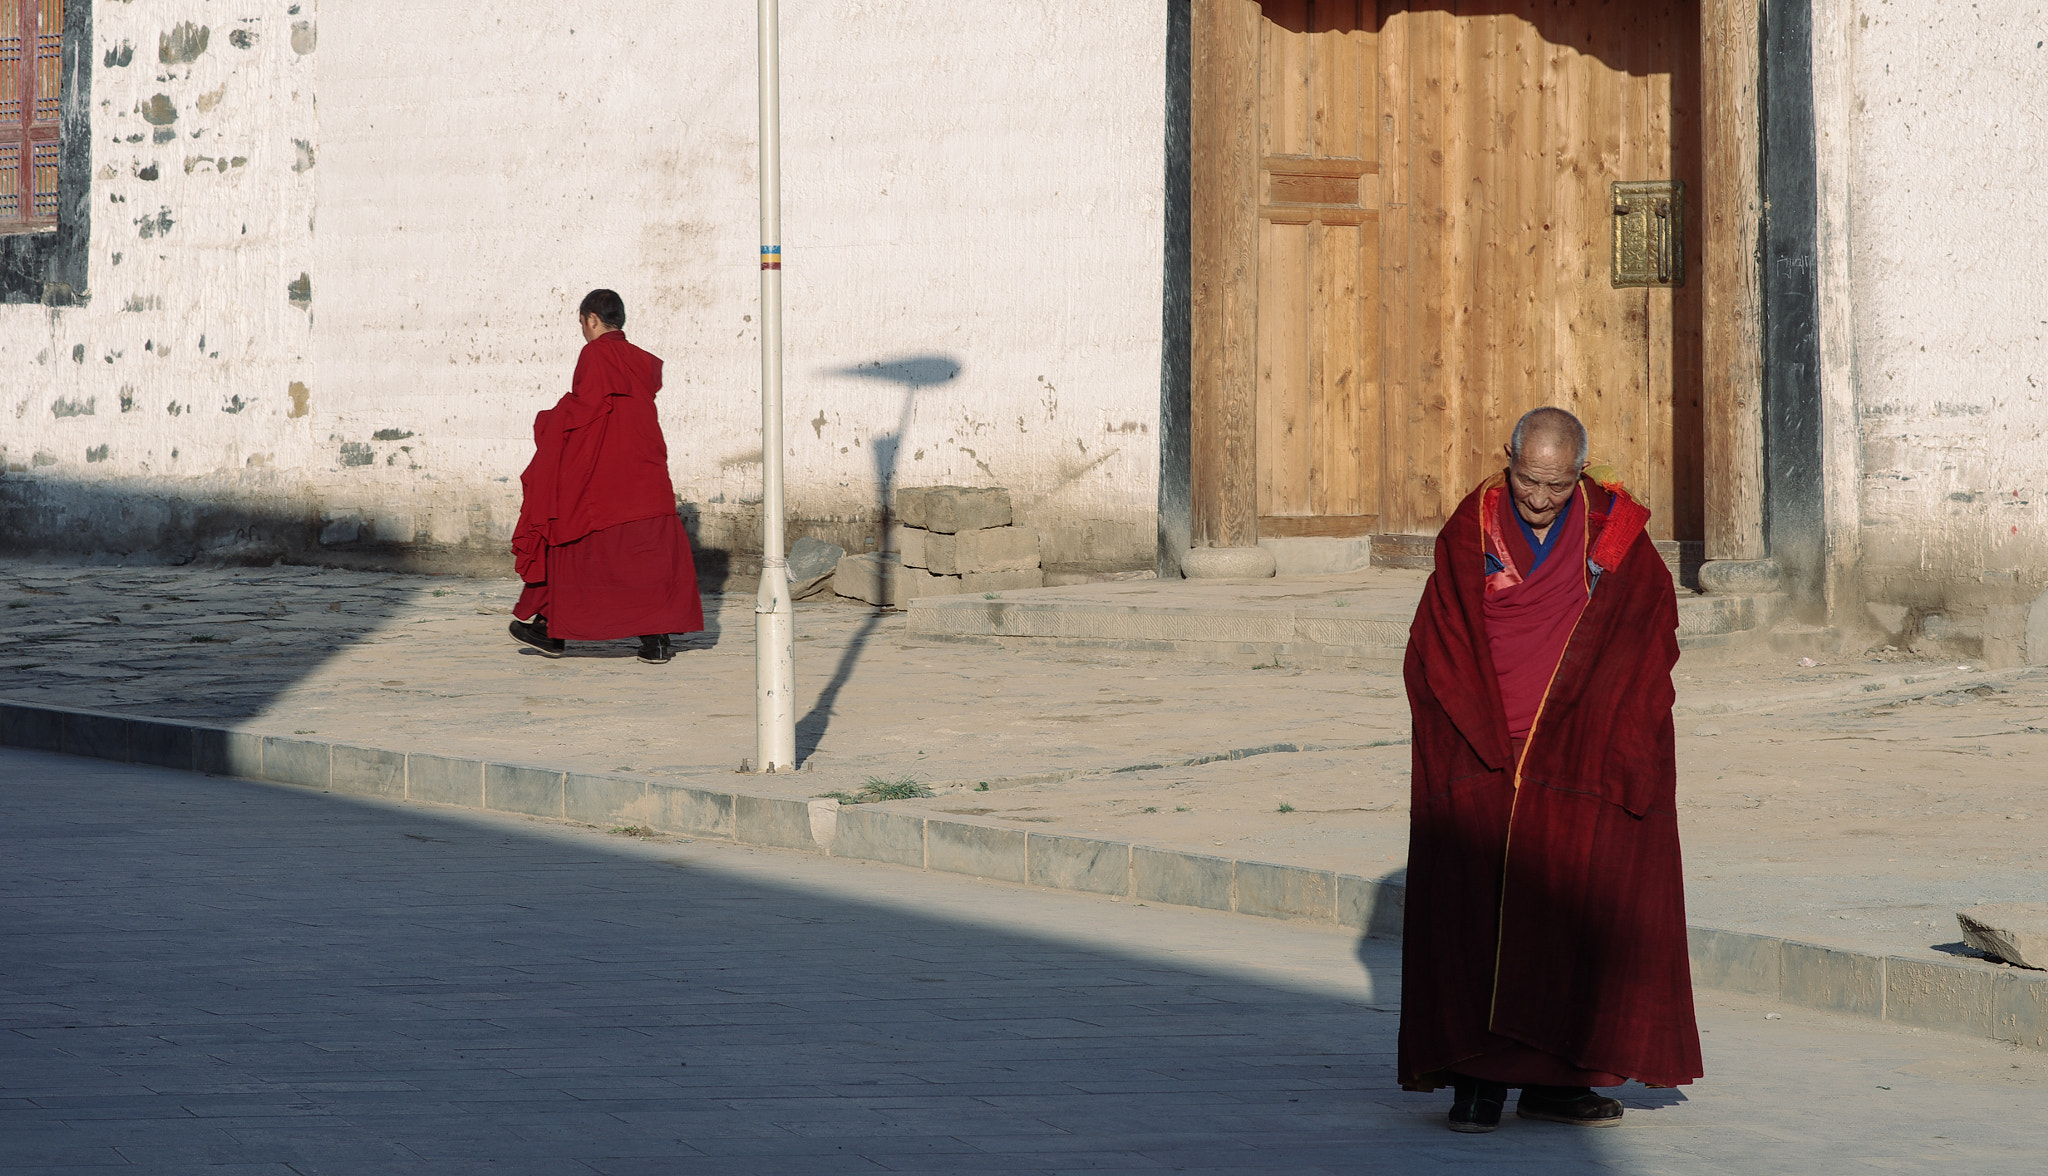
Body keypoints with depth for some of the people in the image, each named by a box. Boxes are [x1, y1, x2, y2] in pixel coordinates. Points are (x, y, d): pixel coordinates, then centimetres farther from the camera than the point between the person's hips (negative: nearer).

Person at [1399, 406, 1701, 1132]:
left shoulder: (1615, 533, 1)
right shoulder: (1473, 529, -3)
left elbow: (1650, 633, 5)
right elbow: (1439, 646, -4)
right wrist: (1492, 740, -11)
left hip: (1580, 764, 1)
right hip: (1483, 760, -1)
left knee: (1573, 906, 0)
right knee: (1478, 907, -6)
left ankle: (1553, 1078, 6)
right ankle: (1479, 1077, -4)